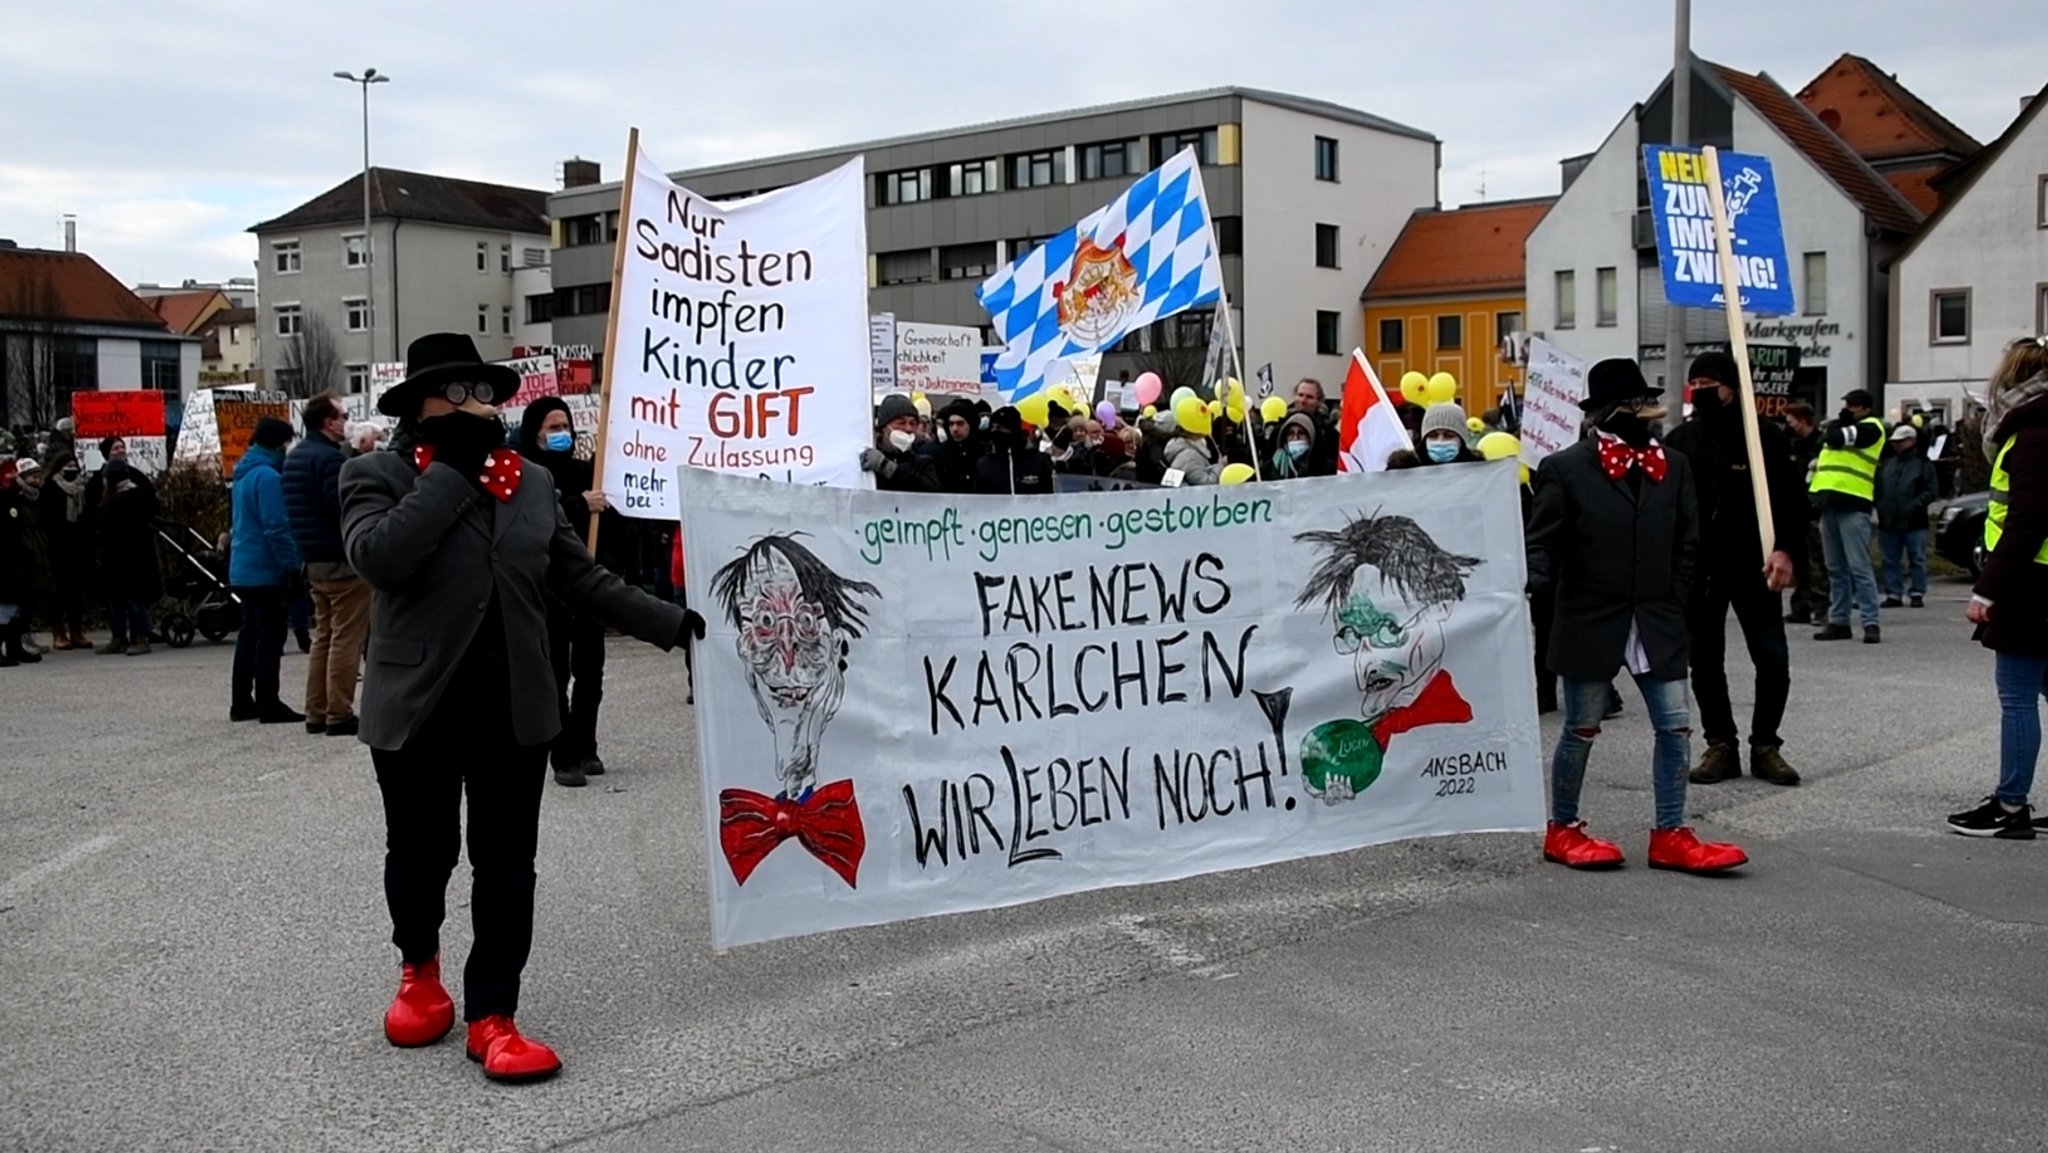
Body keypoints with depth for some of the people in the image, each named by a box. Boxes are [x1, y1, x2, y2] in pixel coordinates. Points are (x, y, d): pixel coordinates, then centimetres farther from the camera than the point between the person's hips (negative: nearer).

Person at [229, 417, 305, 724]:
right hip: (267, 570, -10)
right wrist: (292, 565, -18)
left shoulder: (244, 473, 14)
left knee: (250, 633, 15)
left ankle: (241, 702, 19)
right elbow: (277, 527, -21)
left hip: (243, 569, 10)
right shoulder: (268, 476, -17)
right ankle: (268, 704, -2)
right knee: (270, 635, -4)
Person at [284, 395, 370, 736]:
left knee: (323, 634, 15)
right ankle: (339, 715, -4)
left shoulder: (295, 457, 15)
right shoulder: (330, 457, -16)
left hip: (313, 559, 10)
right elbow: (346, 510, -21)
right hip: (342, 559, -10)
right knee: (346, 638, -5)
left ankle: (316, 713, 17)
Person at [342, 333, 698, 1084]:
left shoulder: (533, 481, 11)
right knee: (421, 852, 12)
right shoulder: (377, 476, -2)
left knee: (506, 862, 3)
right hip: (419, 704, -3)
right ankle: (419, 969, 40)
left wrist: (673, 623, 3)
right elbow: (379, 558, -22)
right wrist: (453, 469, -17)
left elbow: (580, 578, 11)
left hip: (515, 703, 3)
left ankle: (491, 1017, 11)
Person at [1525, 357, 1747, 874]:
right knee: (1582, 730, 7)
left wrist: (1675, 604, 4)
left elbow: (1687, 542, 10)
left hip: (1657, 626, 4)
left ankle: (1670, 835, 15)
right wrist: (1531, 581, -27)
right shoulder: (1565, 469, -8)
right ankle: (1562, 830, 22)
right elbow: (1542, 542, -8)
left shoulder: (1674, 466, 6)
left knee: (1674, 727, 3)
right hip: (1589, 624, -4)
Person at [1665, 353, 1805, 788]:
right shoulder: (1681, 440, 6)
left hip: (1753, 566, -2)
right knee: (1704, 661, 6)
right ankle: (1721, 745, 18)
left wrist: (1786, 551, -14)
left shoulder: (1765, 436, -2)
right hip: (1697, 569, 3)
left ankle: (1765, 745, 13)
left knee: (1773, 659, -3)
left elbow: (1794, 499, -2)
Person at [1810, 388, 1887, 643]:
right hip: (1830, 503, 8)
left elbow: (1835, 438, -15)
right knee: (1835, 569, 10)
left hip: (1853, 505, -8)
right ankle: (1838, 622, 14)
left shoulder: (1870, 427, -3)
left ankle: (1871, 623, -12)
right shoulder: (1842, 426, 23)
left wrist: (1838, 424, 3)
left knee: (1859, 567, -12)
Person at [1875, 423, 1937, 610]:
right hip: (1888, 522, 5)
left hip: (1914, 522, -5)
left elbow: (1932, 491, -5)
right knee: (1890, 560, 6)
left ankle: (1917, 594, 8)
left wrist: (1916, 505, -17)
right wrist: (1880, 505, 3)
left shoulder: (1923, 463, -1)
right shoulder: (1887, 463, 14)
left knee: (1917, 559, 1)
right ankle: (1893, 594, 12)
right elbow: (1877, 487, 19)